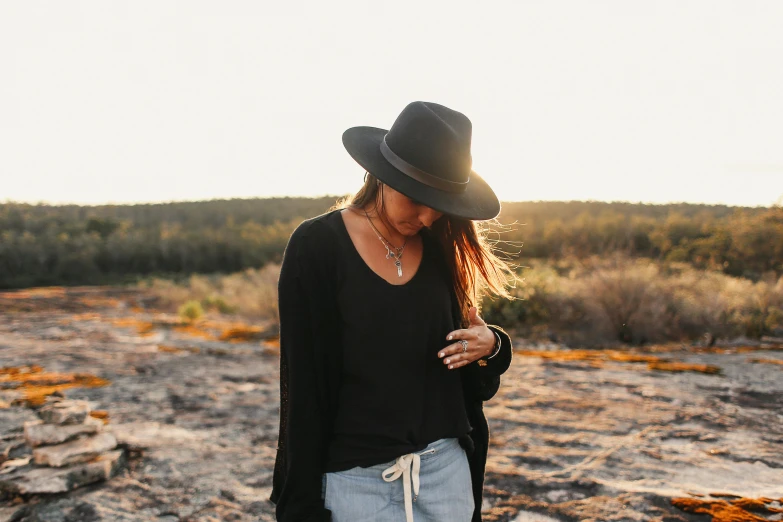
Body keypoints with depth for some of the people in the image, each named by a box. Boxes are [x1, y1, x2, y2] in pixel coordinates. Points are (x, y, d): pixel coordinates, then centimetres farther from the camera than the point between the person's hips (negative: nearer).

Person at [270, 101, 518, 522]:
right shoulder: (317, 247, -11)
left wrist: (489, 346, -9)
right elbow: (304, 385, -9)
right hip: (356, 479, -4)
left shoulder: (442, 250, 3)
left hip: (445, 467, 4)